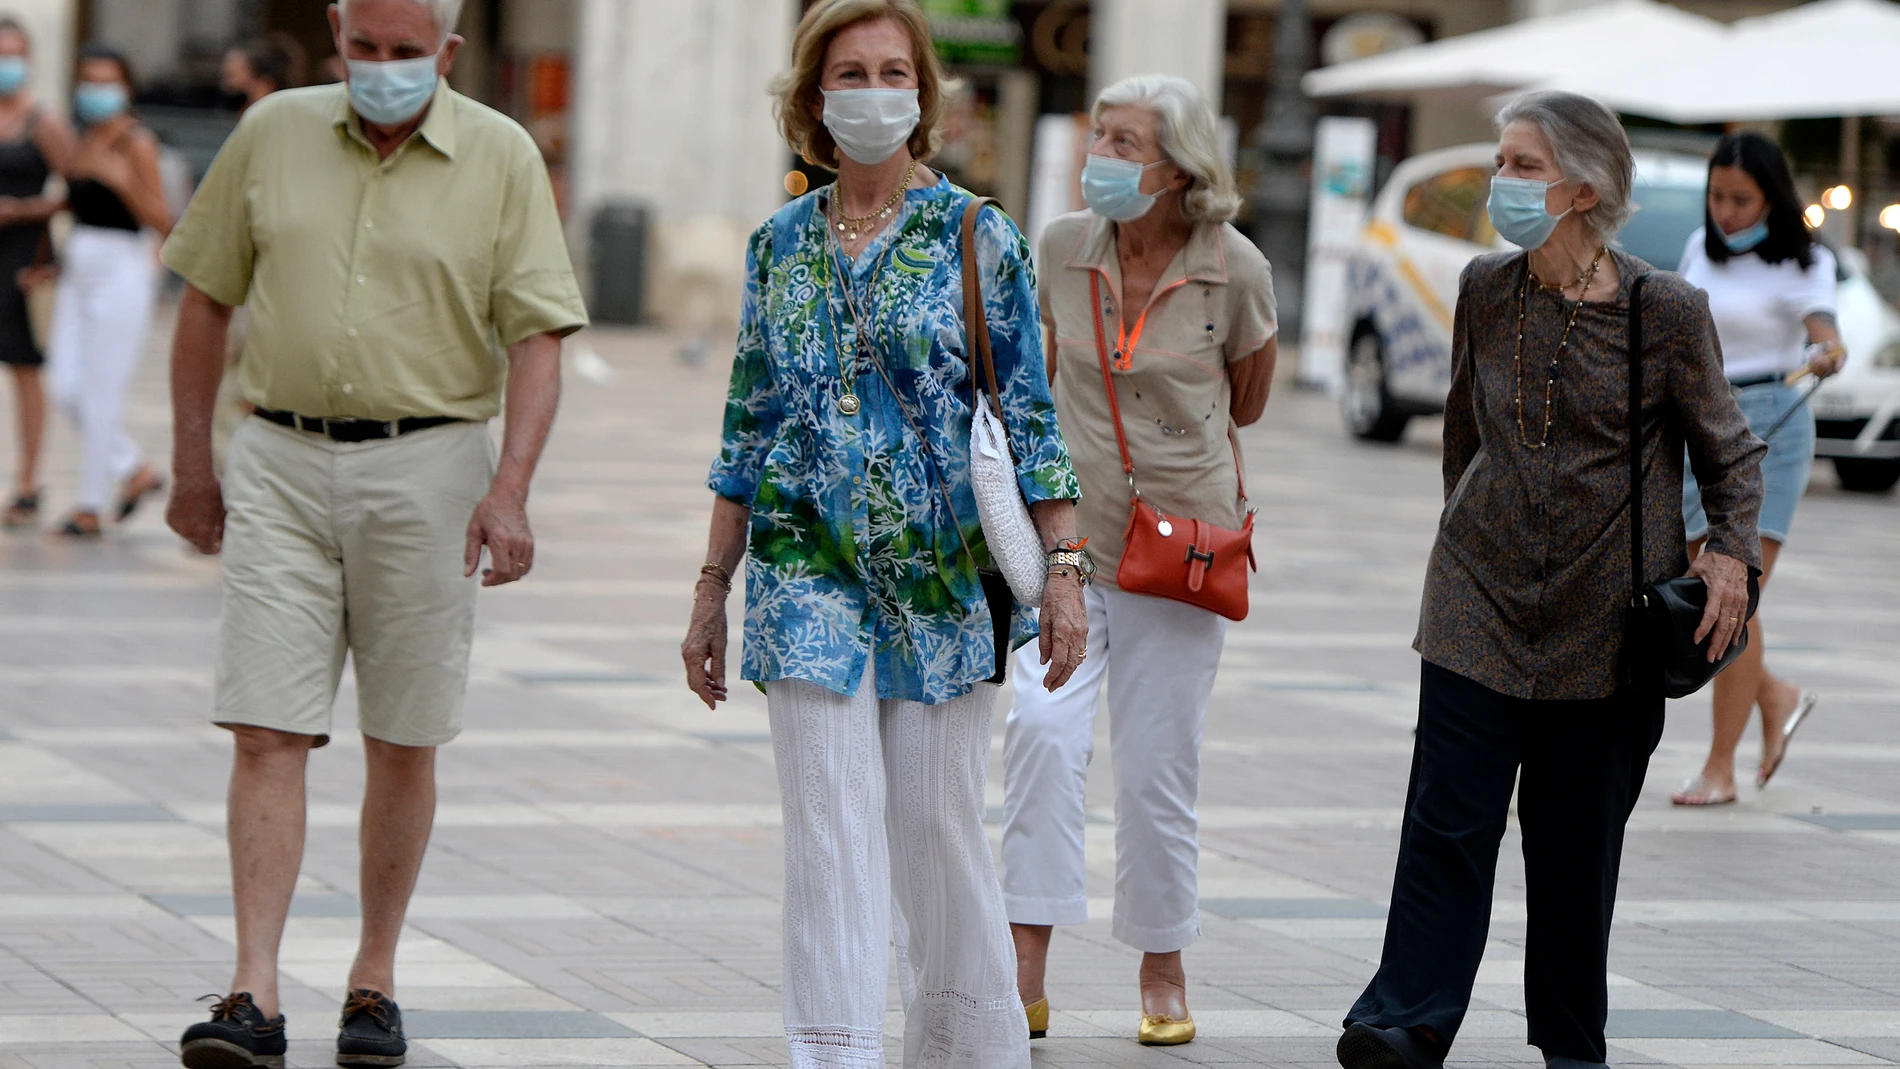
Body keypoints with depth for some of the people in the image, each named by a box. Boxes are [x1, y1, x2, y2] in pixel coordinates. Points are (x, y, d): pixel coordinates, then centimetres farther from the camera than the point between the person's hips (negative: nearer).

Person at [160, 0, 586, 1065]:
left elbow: (537, 338, -4)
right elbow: (208, 297, 13)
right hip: (280, 465, 1)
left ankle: (376, 982, 19)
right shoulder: (273, 133, 5)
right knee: (267, 733, -8)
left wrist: (511, 488, -16)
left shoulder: (502, 159, -1)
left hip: (428, 467, -1)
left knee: (405, 742, 6)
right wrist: (192, 460, 11)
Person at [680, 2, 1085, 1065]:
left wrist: (1065, 568, -9)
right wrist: (714, 588, 12)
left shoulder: (976, 237, 0)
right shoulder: (780, 245, 8)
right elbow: (749, 426, 13)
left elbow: (1029, 415, -1)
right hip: (810, 572, 2)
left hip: (944, 575, -2)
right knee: (830, 822, -7)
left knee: (939, 819, 5)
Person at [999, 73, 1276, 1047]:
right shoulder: (1063, 248, -2)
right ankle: (1026, 974, -18)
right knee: (1042, 728, -18)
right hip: (1068, 533, 1)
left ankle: (1162, 972, 22)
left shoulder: (1234, 269, -9)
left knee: (1157, 770, 3)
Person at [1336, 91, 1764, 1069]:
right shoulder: (1484, 290, 3)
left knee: (1579, 835, 6)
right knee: (1448, 817, -9)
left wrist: (1732, 553, -11)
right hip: (1481, 604, 2)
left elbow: (1730, 452, 4)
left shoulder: (1665, 312, -7)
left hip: (1606, 619, -2)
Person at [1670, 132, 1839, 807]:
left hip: (1768, 427, -6)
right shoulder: (1702, 247, 10)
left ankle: (1720, 770, -5)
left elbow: (1823, 330, -25)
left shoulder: (1800, 264, -8)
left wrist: (1828, 355, -47)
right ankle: (1777, 699, 28)